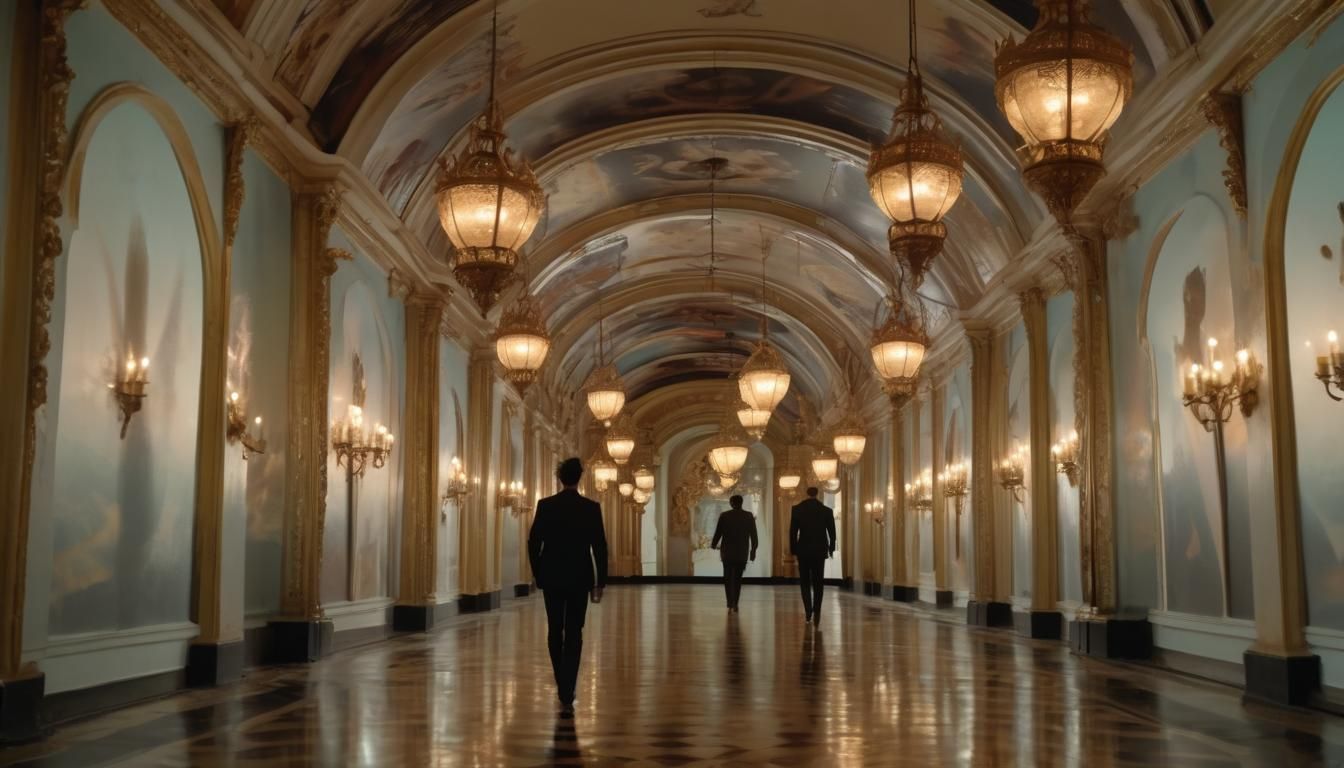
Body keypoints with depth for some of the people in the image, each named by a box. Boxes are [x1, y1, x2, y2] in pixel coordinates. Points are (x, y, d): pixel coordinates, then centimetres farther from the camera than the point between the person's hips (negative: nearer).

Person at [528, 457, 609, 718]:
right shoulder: (592, 507, -6)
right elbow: (600, 547, -5)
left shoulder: (545, 505, -4)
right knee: (573, 634, 1)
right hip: (579, 578, -1)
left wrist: (538, 574, 11)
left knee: (555, 631, 17)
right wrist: (600, 582, 3)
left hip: (552, 577, 1)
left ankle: (563, 685, 28)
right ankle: (566, 697, -8)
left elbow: (533, 543, -2)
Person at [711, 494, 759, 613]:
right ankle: (734, 604, 4)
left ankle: (730, 604, -3)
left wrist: (713, 545, 15)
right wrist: (753, 549, 10)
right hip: (742, 553, 1)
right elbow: (753, 535, 0)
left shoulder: (724, 516, -5)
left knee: (728, 578, 8)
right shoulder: (749, 516, -2)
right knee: (737, 578, 9)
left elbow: (718, 532, -2)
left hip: (727, 552, -1)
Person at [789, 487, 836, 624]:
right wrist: (831, 548, 18)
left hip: (803, 551, -1)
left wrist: (793, 551, 5)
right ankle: (816, 613, 6)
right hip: (820, 551, 1)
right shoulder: (827, 510, -2)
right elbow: (832, 532, 3)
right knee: (818, 583, 11)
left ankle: (809, 614, -4)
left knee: (805, 583, 6)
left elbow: (792, 532, -4)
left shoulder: (797, 509, -4)